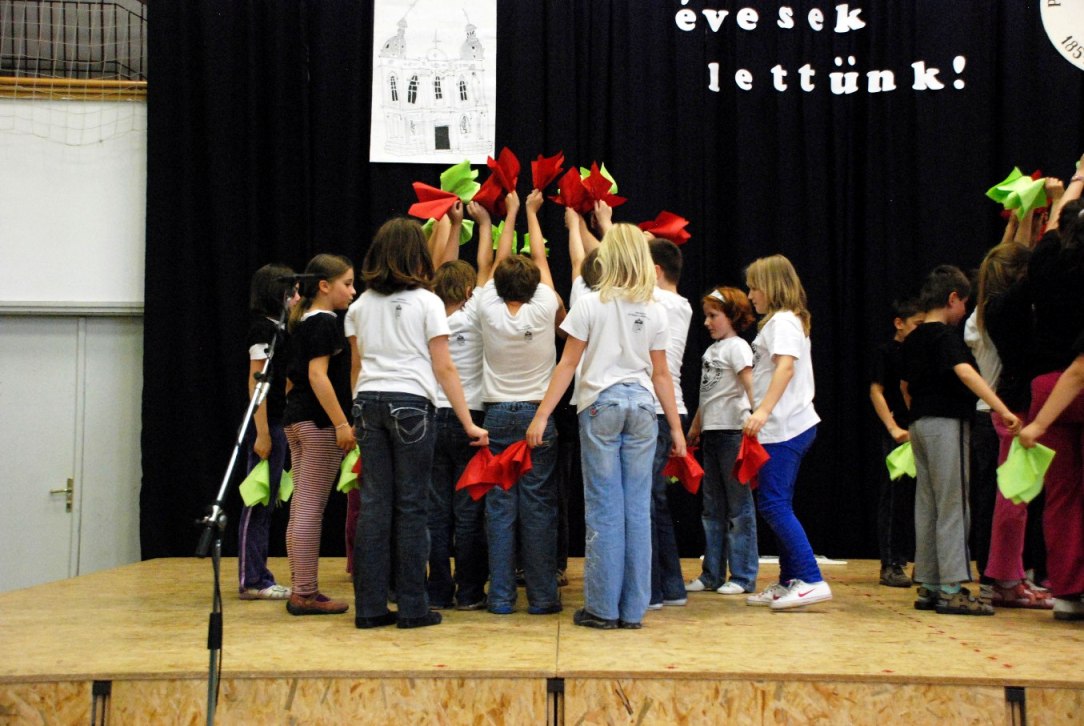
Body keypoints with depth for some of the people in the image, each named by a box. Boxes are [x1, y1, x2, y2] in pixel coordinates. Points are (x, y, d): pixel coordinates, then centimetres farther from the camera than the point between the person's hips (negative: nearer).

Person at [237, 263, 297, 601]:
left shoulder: (277, 329, 17)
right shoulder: (263, 328, -11)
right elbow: (255, 382, -16)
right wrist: (262, 432, -20)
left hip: (277, 424, 10)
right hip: (265, 425, -10)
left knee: (266, 503, 12)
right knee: (258, 503, -5)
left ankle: (258, 577, 18)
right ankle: (251, 580, 1)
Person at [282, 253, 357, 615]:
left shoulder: (302, 321, 15)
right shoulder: (324, 323, -12)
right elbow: (318, 375, -21)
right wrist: (341, 423, -22)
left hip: (297, 419, 10)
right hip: (319, 422, -10)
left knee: (301, 507, 12)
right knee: (311, 509, -5)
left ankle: (300, 589, 18)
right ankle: (306, 593, 0)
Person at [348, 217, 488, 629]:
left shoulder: (361, 305, 10)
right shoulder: (426, 302, -3)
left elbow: (359, 363, 14)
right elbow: (444, 369, -5)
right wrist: (469, 424, -2)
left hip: (368, 404, 4)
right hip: (411, 405, -4)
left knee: (374, 505, 7)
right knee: (410, 507, 2)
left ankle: (370, 607, 11)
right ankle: (412, 608, 7)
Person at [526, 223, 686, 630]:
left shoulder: (590, 305, -3)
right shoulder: (655, 311, 6)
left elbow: (568, 364, -4)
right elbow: (661, 374, 7)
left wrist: (542, 415, -1)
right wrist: (676, 427, 13)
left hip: (600, 404, -3)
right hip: (642, 406, 3)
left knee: (604, 508, 1)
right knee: (638, 508, 5)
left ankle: (602, 607, 5)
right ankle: (633, 609, 10)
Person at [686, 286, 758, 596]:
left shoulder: (737, 347, -6)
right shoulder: (710, 351, 18)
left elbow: (750, 386, -17)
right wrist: (694, 429, 23)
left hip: (732, 431, -9)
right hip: (710, 433, 9)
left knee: (739, 507, -2)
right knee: (712, 509, 12)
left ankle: (743, 576, 5)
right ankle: (712, 575, 19)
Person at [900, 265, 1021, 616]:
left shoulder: (912, 339, 14)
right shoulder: (946, 335, -12)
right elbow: (965, 372, -27)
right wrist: (1002, 410, -33)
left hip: (919, 424, 8)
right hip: (946, 422, -8)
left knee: (927, 506, 10)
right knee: (952, 506, -6)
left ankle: (928, 586, 13)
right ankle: (953, 589, -6)